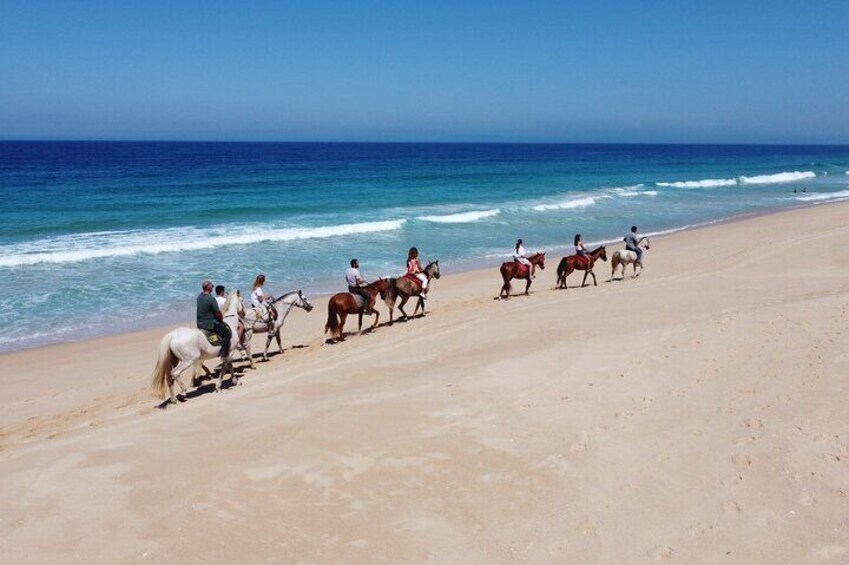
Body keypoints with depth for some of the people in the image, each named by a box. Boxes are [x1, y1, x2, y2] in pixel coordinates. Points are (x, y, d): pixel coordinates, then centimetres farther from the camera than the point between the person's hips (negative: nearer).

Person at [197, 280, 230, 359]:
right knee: (226, 334, 2)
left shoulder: (199, 297, 5)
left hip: (199, 323, 9)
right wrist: (221, 319, 5)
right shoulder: (211, 298, -21)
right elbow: (218, 313, -17)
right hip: (210, 324, -9)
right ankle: (224, 355, -2)